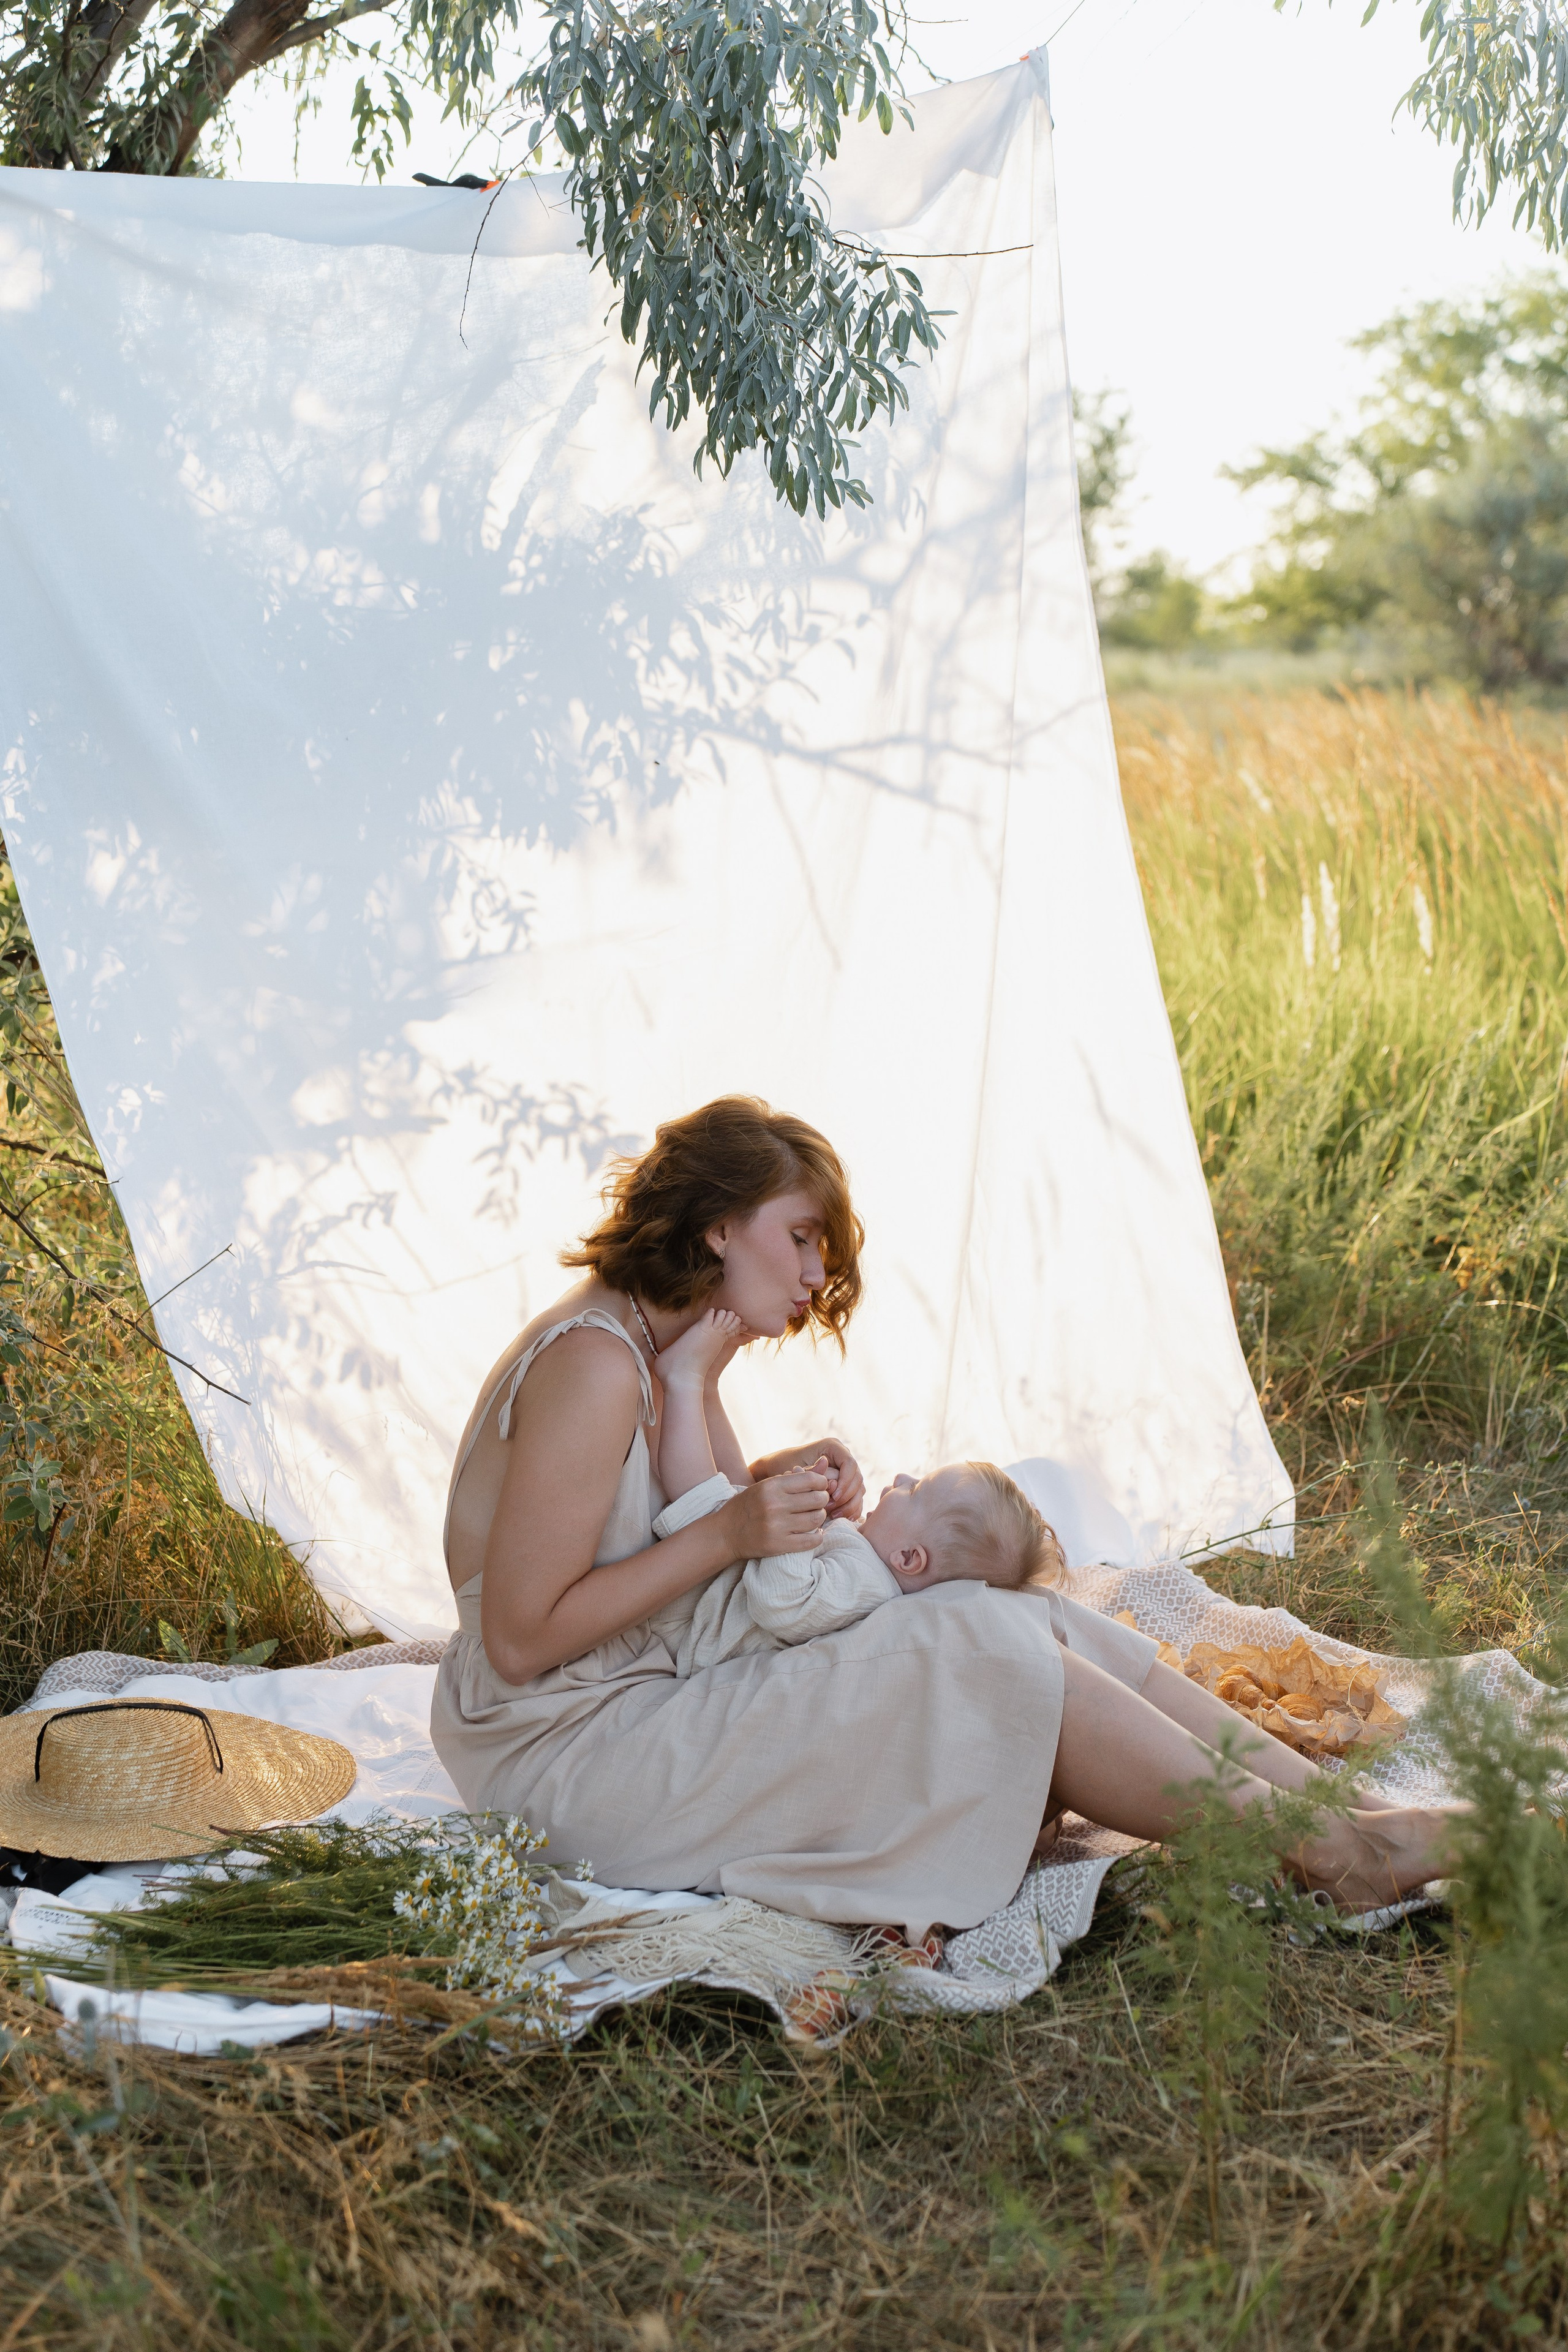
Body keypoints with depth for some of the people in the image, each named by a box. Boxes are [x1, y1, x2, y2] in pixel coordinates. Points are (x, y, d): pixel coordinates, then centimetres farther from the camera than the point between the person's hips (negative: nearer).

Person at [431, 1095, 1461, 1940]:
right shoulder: (593, 1363, -21)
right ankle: (1332, 1852, -10)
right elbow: (520, 1639, -22)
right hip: (572, 1745, -10)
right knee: (981, 1659, -19)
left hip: (655, 1693, 10)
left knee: (1019, 1628, -2)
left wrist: (771, 1484, -3)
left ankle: (1332, 1797, -2)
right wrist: (726, 1533, -23)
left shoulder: (674, 1353, 11)